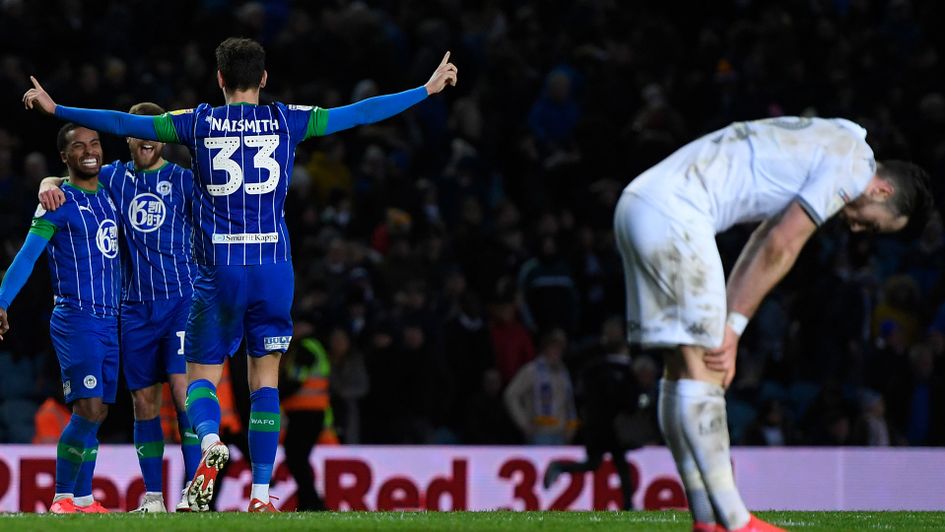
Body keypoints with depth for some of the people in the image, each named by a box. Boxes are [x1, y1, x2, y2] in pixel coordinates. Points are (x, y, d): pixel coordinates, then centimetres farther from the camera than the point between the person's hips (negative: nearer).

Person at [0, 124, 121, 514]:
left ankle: (83, 499, 12)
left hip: (111, 321, 7)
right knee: (88, 409, -15)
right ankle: (62, 497, -6)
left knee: (98, 413, 6)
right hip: (75, 318, -7)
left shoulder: (109, 195, 13)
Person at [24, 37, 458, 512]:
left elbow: (126, 124, 6)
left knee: (202, 375, 7)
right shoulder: (286, 120, 4)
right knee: (265, 377, 8)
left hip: (218, 270, -1)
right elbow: (359, 114, 9)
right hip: (274, 268, 1)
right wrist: (428, 89, 20)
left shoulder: (199, 123, 3)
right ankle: (261, 492, 1)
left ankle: (209, 439, -26)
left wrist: (55, 108, 17)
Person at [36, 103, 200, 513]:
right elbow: (59, 182, 14)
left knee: (184, 390, -14)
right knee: (144, 402, 3)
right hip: (135, 306, 3)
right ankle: (152, 496, 8)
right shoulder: (114, 178, 12)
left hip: (182, 298, -3)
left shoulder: (183, 179, 5)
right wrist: (48, 186, -11)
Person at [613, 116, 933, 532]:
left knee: (684, 370, 9)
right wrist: (732, 327, -4)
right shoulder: (853, 163, -6)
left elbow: (762, 245, 21)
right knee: (702, 372, -10)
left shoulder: (826, 147, 24)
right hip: (674, 213, -10)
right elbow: (780, 248, -9)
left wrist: (728, 329, 12)